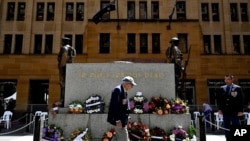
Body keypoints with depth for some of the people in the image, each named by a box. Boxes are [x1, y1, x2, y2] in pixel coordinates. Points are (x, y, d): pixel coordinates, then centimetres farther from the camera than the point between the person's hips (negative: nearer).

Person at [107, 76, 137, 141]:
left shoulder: (123, 91, 13)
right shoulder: (117, 90, -17)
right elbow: (115, 106, -23)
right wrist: (117, 120, -24)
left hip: (122, 120, 10)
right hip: (119, 120, -10)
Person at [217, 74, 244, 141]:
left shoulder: (237, 88, -3)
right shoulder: (222, 89, 7)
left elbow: (241, 100, -4)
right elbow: (219, 100, 11)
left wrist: (240, 111, -9)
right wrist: (219, 109, 3)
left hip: (235, 113, -4)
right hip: (225, 112, 4)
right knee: (226, 128, 9)